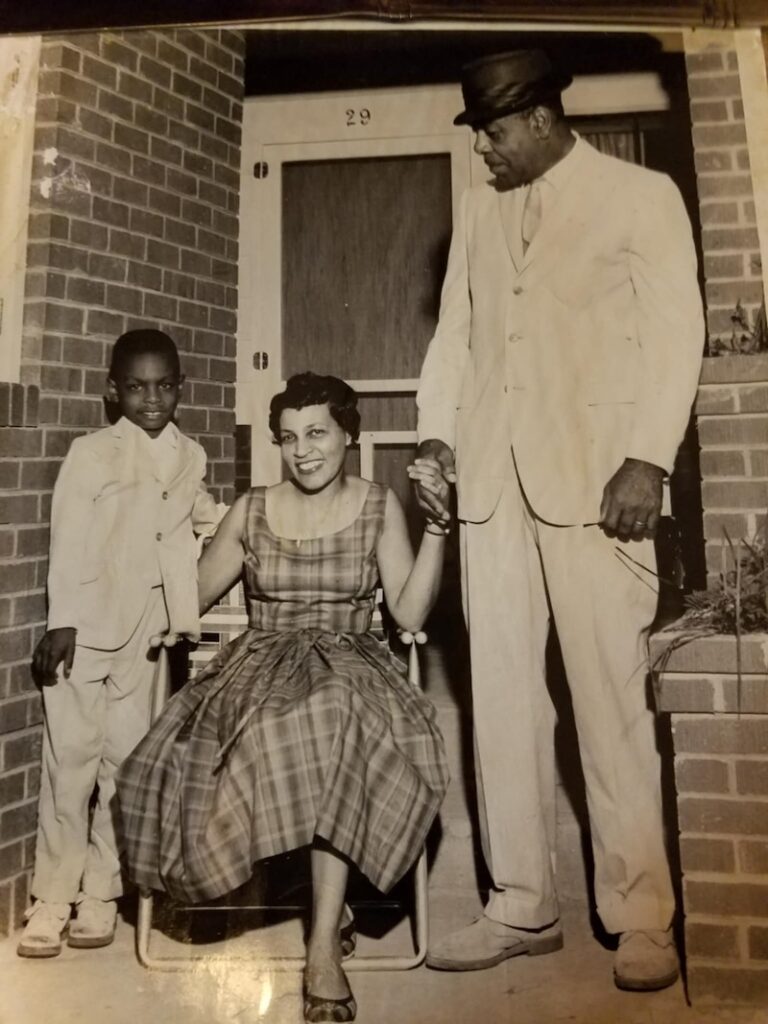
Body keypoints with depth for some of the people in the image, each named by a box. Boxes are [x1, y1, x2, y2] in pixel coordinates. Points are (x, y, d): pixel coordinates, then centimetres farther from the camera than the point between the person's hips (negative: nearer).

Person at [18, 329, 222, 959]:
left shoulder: (190, 457, 8)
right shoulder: (90, 454, -4)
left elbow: (205, 516, 26)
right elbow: (68, 543, -9)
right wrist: (62, 622, -15)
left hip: (148, 629, 3)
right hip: (87, 624, -3)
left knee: (127, 758, 6)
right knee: (71, 758, 0)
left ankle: (101, 894, 19)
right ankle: (52, 899, 13)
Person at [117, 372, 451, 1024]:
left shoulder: (379, 507, 5)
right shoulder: (252, 511, 9)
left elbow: (410, 613, -4)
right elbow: (189, 600, 12)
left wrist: (438, 522, -12)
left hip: (348, 660, -1)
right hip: (262, 662, 2)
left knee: (335, 721, -36)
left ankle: (324, 944, -22)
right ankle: (330, 906, -10)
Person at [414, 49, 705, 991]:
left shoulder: (642, 194, 9)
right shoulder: (476, 211, 22)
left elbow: (676, 333, 1)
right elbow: (455, 332, 17)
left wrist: (648, 459, -12)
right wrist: (436, 433, 2)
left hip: (593, 470, -4)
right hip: (491, 474, 4)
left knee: (610, 695, -3)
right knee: (500, 693, 3)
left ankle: (641, 916, 13)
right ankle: (523, 905, 15)